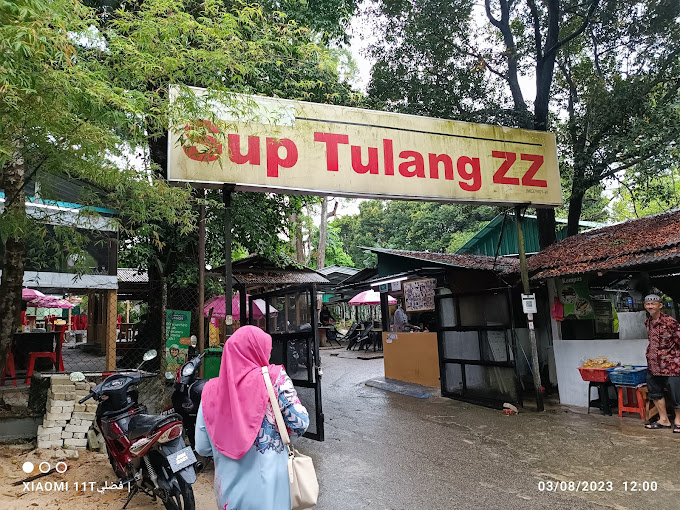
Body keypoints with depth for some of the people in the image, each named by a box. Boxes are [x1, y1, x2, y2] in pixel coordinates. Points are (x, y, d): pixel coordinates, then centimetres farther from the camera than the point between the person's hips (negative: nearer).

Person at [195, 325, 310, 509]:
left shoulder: (212, 390, -3)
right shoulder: (275, 378, -12)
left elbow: (202, 448, 1)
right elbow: (300, 424, -11)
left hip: (228, 489, 3)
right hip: (267, 490, -3)